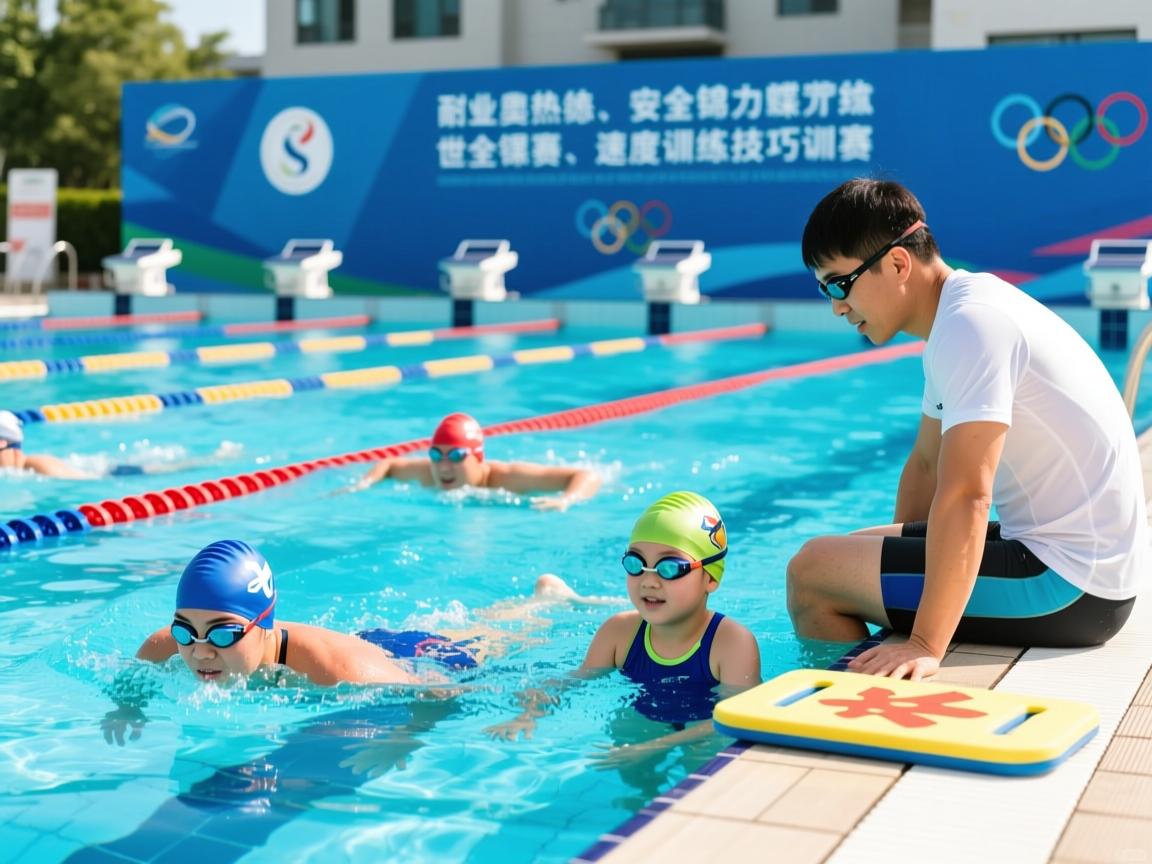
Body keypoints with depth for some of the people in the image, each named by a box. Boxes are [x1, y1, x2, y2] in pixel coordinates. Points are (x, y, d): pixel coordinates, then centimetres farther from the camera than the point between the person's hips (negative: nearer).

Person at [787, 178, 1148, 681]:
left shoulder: (970, 324, -20)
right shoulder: (960, 316, 11)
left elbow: (965, 496, -29)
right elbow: (927, 464, 19)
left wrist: (925, 645, -31)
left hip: (1069, 590, -10)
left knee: (811, 571, -12)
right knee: (855, 550, 20)